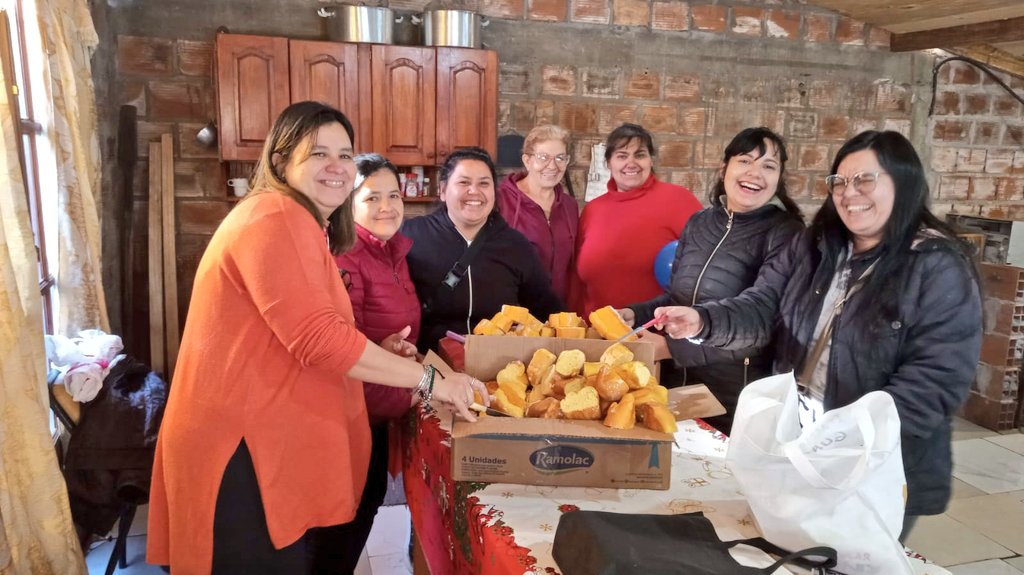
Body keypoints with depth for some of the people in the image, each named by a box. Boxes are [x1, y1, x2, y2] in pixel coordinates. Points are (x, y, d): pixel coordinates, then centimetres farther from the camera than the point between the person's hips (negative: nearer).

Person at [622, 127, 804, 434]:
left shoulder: (785, 234, -13)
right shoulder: (699, 223, 5)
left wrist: (672, 347, -24)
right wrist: (635, 314, -5)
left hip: (738, 401, -5)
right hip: (677, 386, 6)